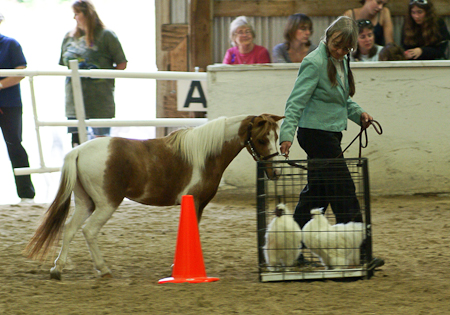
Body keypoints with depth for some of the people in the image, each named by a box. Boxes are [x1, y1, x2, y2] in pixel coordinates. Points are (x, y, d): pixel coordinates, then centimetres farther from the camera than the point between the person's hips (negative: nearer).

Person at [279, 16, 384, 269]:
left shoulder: (341, 61, 11)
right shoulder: (315, 63, -15)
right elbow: (297, 101, -18)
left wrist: (358, 113, 9)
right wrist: (287, 133, -26)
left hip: (330, 133, 9)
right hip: (317, 133, -9)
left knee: (316, 193, 12)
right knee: (343, 191, -9)